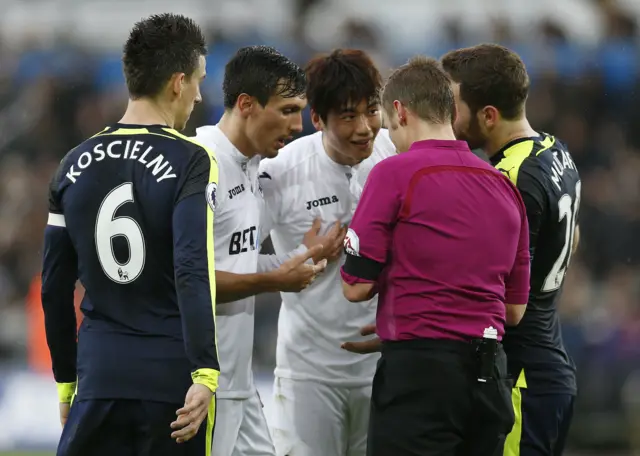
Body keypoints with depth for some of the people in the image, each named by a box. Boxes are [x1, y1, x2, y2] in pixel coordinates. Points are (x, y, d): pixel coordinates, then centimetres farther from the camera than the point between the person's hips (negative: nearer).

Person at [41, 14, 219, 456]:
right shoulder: (190, 162, -7)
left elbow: (56, 288, 11)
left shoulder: (75, 166, 8)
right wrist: (205, 374, -22)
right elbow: (193, 272, -19)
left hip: (99, 380, 4)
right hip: (171, 381, -4)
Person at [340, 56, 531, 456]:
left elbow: (357, 287, -6)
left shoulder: (396, 173, -7)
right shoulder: (505, 186, 11)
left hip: (420, 371, -6)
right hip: (489, 373, 6)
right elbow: (515, 309, 15)